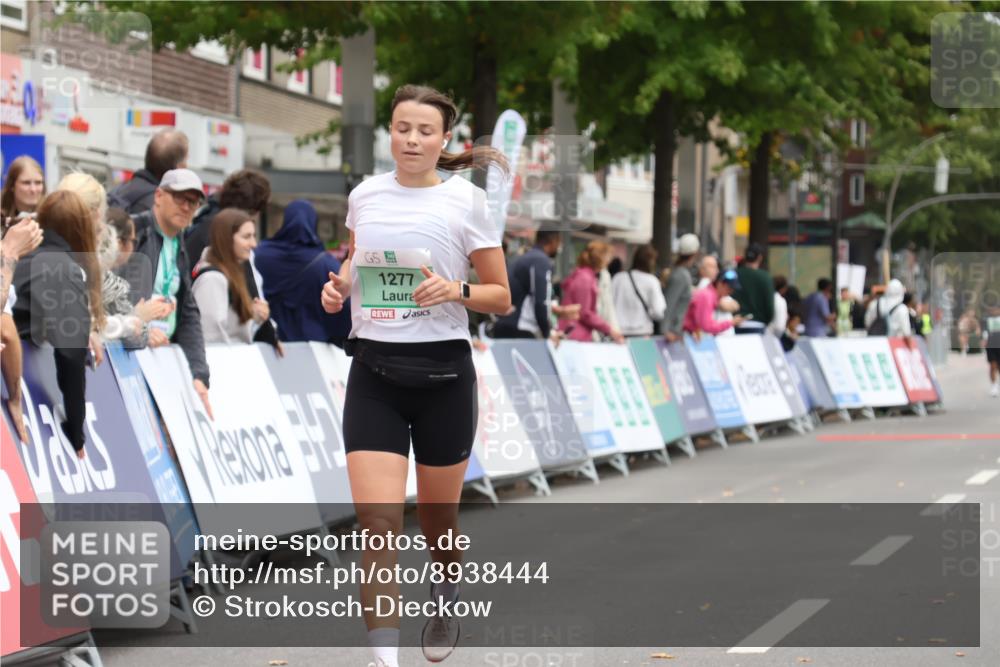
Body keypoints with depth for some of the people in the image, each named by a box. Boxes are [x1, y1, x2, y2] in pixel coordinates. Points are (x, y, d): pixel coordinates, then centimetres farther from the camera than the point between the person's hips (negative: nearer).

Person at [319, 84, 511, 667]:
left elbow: (501, 297, 1)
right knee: (377, 523, -13)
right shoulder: (364, 196, 6)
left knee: (438, 515, 15)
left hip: (443, 372, -1)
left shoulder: (465, 200, -3)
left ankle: (447, 597, 48)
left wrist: (455, 291, -18)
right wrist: (338, 287, 3)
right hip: (374, 373, 2)